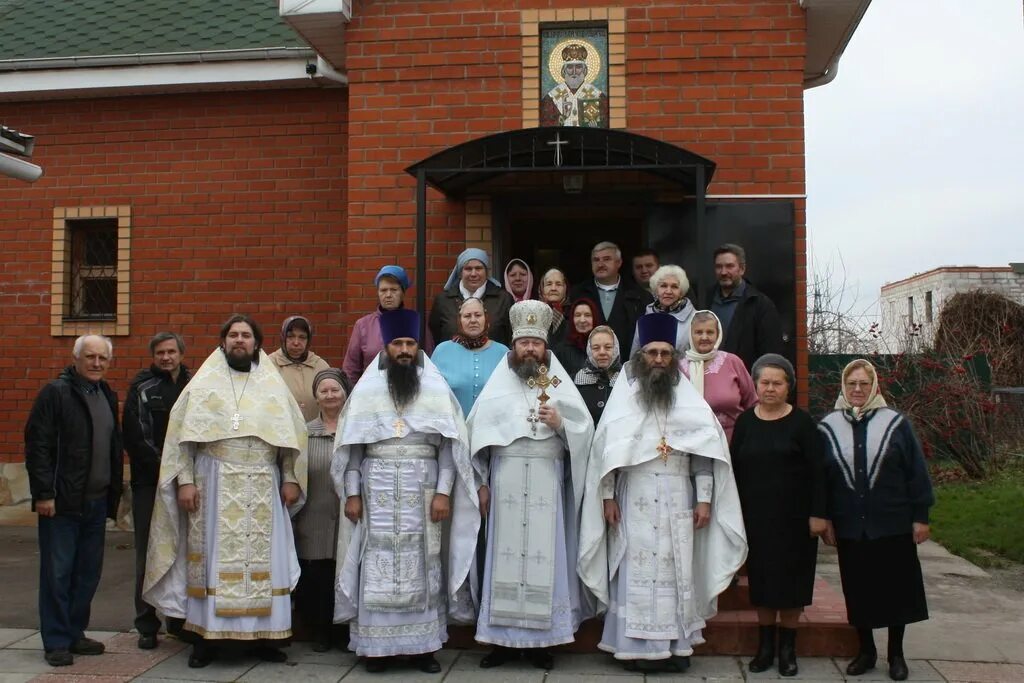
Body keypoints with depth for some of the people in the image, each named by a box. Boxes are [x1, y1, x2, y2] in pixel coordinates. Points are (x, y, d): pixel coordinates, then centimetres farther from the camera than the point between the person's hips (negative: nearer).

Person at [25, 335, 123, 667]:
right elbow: (37, 446, -12)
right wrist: (43, 493, -17)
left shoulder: (108, 396, 13)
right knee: (57, 572, 1)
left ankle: (75, 633, 23)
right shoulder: (55, 393, -8)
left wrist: (113, 492, 13)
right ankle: (56, 642, 10)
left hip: (97, 501, 6)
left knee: (89, 572, 11)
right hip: (62, 502, -6)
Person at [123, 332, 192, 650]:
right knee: (148, 552, 1)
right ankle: (147, 625, 9)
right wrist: (162, 467, -8)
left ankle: (180, 618, 19)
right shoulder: (142, 387, 2)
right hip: (149, 481, -2)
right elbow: (132, 435, -3)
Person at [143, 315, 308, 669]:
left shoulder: (273, 385, 9)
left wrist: (290, 479, 2)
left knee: (262, 558, 3)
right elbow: (183, 434, 1)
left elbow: (292, 435, 9)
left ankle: (262, 635, 11)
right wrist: (185, 479, -7)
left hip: (262, 489, 1)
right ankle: (206, 637, 8)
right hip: (214, 485, -1)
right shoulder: (204, 383, 5)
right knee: (214, 559, 1)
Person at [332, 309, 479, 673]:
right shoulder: (366, 389, 5)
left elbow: (449, 446, 0)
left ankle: (423, 645, 13)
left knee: (421, 566, 4)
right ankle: (376, 644, 11)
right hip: (377, 488, 0)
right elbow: (351, 446, 5)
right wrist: (353, 493, -1)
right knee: (378, 566, 2)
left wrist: (443, 492, -7)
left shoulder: (436, 389, 3)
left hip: (422, 488, 0)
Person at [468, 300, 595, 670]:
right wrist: (482, 483, -1)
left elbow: (586, 430, 4)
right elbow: (479, 432, 3)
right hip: (506, 481, 0)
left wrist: (560, 423, -14)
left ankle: (540, 640, 11)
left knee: (543, 555, 1)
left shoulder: (561, 385, 7)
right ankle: (503, 638, 11)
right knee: (506, 554, 3)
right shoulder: (498, 385, 6)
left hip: (547, 482, 0)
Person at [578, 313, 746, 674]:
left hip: (678, 499, 1)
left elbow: (704, 450, 4)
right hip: (635, 499, -1)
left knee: (677, 570, 2)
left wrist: (704, 498, -3)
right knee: (638, 571, -1)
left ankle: (677, 645, 10)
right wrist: (608, 497, -4)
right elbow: (607, 449, 1)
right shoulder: (623, 398, 4)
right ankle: (638, 646, 5)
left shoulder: (689, 400, 7)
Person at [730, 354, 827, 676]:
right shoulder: (745, 422, 3)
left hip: (794, 517, -2)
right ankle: (765, 644, 19)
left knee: (790, 578, 5)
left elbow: (817, 471, -6)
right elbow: (735, 468, 6)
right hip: (756, 516, 2)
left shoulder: (802, 422, -4)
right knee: (761, 578, 8)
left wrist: (818, 514, -11)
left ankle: (787, 647, 17)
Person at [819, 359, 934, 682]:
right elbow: (819, 478, 4)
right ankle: (866, 650, 25)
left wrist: (920, 515, -3)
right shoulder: (827, 427, 1)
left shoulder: (896, 423, -3)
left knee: (896, 588, 8)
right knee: (857, 590, 10)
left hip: (893, 525, -1)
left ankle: (896, 653, 23)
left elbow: (916, 472, -1)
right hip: (849, 527, 1)